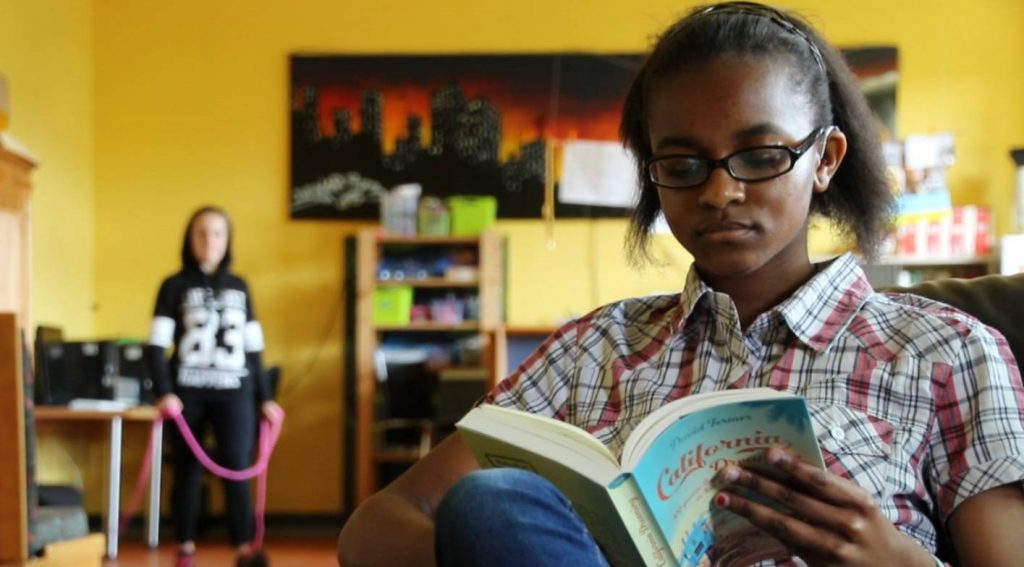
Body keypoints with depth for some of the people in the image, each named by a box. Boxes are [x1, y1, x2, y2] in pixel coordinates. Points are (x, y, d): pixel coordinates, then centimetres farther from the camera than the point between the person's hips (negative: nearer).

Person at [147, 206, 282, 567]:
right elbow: (157, 345, -2)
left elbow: (253, 348, 16)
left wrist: (264, 397, 11)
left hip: (234, 392, 1)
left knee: (236, 467, -11)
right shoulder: (175, 286, 5)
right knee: (187, 472, 4)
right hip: (188, 393, -1)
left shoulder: (239, 287, 13)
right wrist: (164, 392, -14)